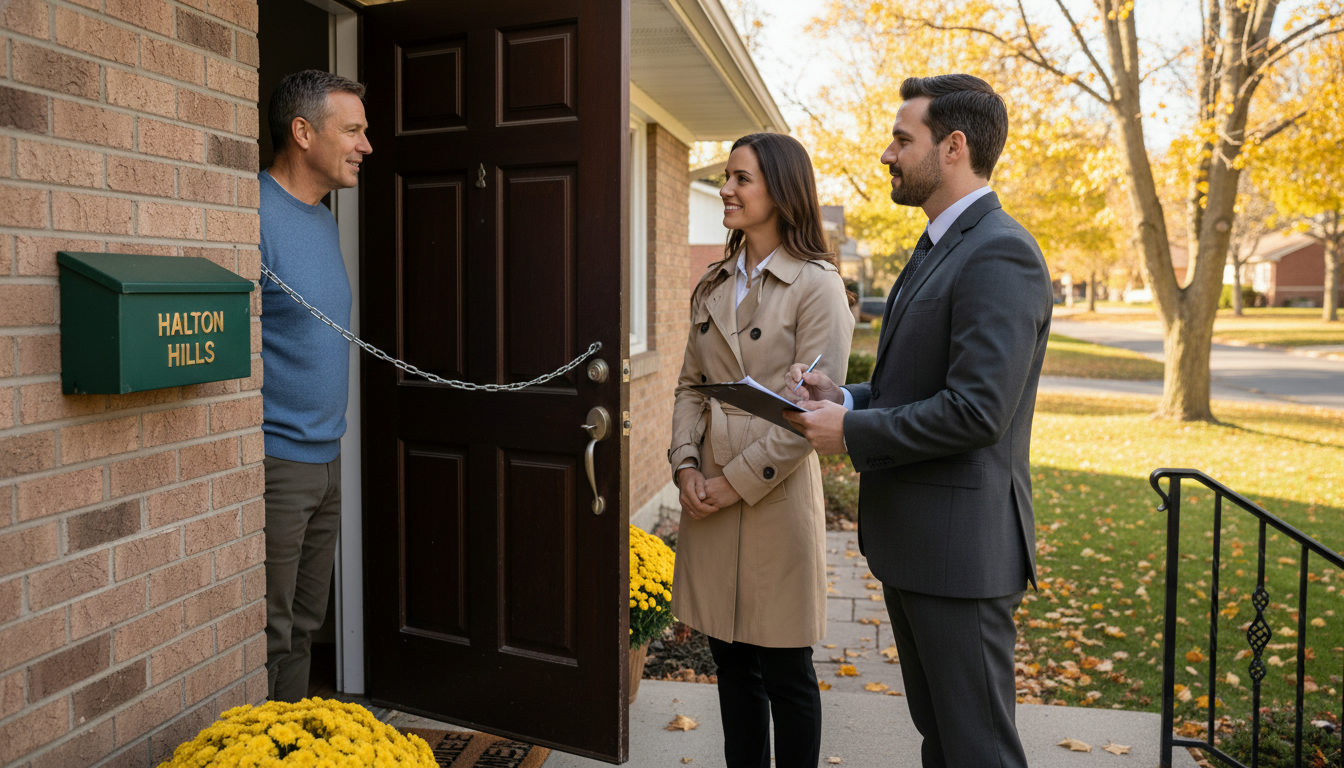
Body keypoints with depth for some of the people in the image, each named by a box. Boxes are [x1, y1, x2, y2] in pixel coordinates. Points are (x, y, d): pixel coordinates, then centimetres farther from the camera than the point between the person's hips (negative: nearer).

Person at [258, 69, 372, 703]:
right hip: (274, 460, -9)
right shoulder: (256, 213, -15)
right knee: (268, 638, 1)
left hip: (324, 456, 9)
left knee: (303, 628, 19)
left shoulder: (324, 218, 14)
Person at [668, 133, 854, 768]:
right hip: (710, 493, 6)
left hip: (776, 494, -6)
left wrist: (735, 482, -14)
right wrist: (686, 465, -3)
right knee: (731, 662, 16)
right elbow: (691, 383, 12)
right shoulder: (714, 285, 11)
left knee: (785, 673, 7)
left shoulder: (817, 285, -9)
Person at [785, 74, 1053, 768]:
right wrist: (848, 399, 3)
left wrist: (850, 434, -16)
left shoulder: (1000, 255, -18)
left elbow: (974, 410, -25)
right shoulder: (938, 248, 15)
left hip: (960, 547, -10)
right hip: (912, 540, 10)